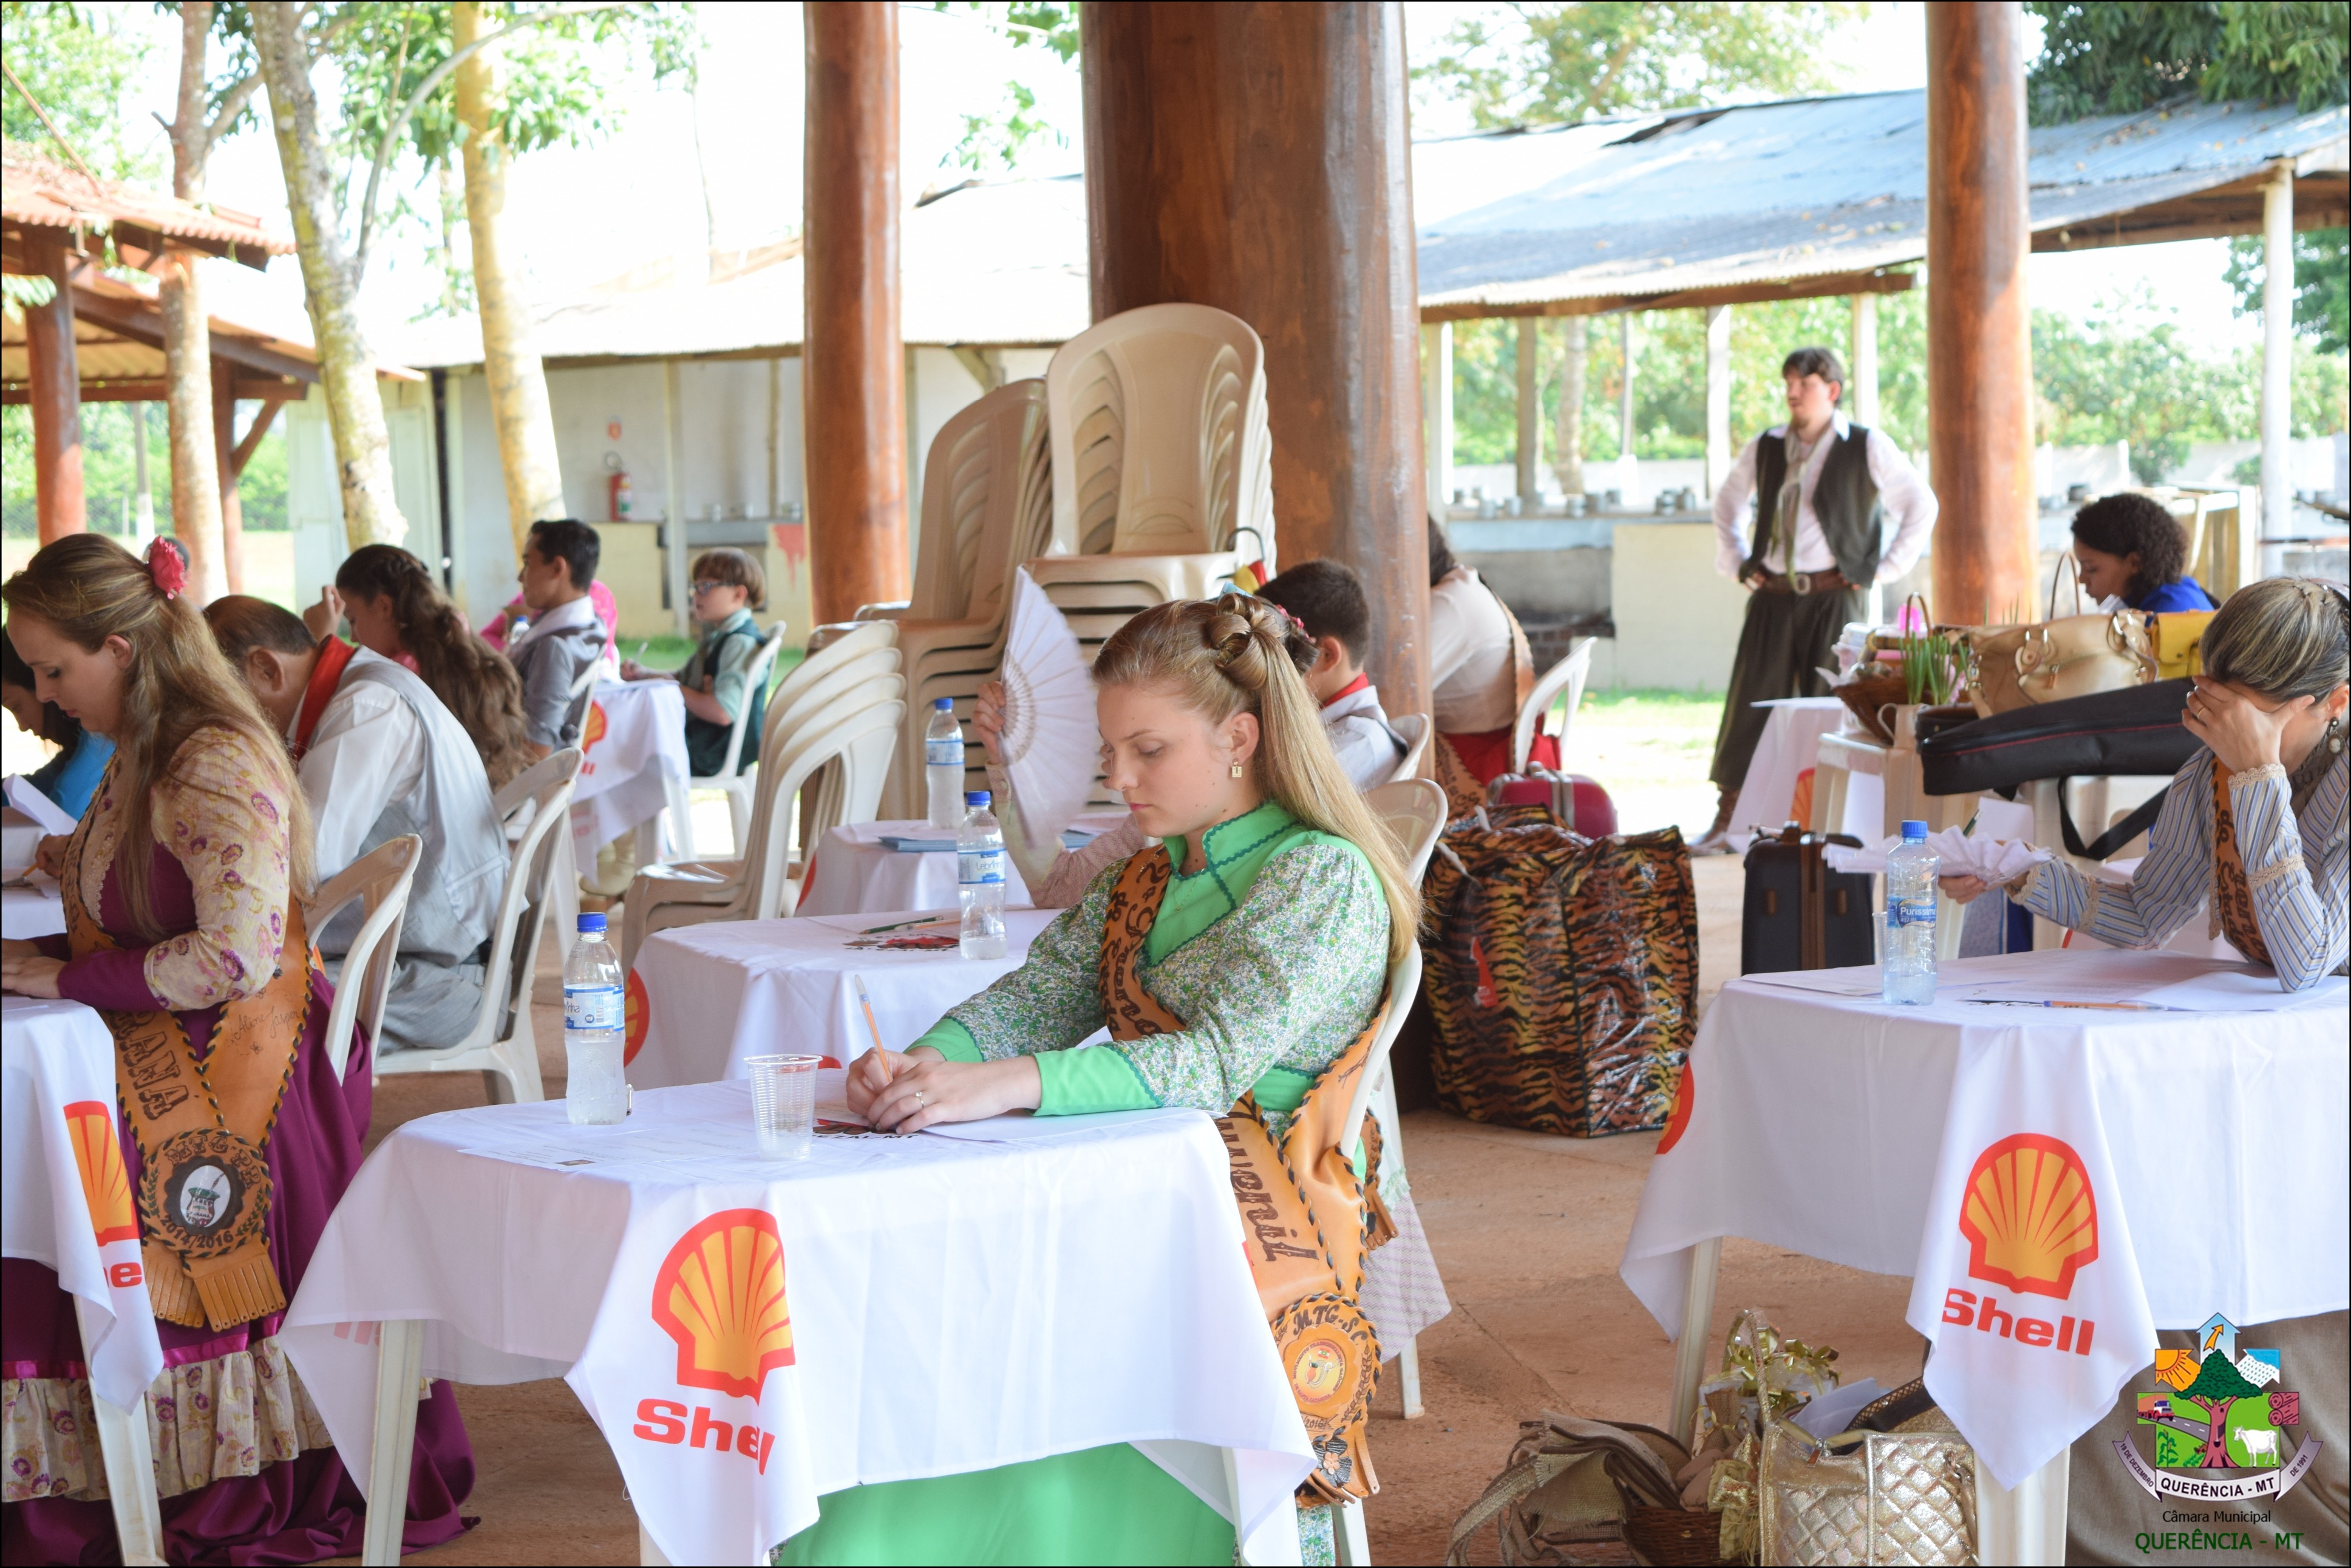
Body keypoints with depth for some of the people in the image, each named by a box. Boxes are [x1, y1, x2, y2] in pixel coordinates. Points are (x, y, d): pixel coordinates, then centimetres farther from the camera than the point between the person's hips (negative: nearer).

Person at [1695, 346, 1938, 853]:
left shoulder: (1867, 448, -1)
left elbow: (1922, 506, 4)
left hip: (1834, 597, -3)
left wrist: (1883, 569, 0)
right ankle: (1726, 821, 3)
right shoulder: (1765, 449, 10)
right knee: (1751, 703, 0)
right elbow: (1727, 501, 27)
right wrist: (1736, 561, 16)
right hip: (1773, 597, 3)